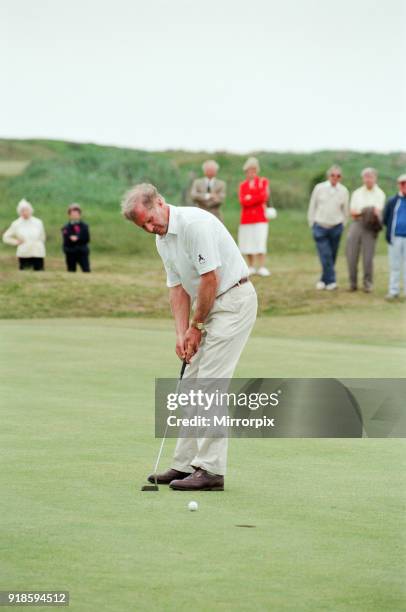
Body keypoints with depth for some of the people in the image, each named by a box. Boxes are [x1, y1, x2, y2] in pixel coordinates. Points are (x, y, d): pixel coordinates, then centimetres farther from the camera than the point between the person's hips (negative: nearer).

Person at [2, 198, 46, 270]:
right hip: (23, 254, -1)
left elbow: (42, 237, 16)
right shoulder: (16, 224, 2)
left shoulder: (38, 222, 3)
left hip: (38, 254, 1)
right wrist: (16, 242, 0)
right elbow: (6, 237, 9)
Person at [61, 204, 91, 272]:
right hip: (70, 254, 1)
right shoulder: (66, 228, 5)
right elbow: (66, 241, -2)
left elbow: (87, 239, -3)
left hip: (82, 252, -1)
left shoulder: (84, 226, 5)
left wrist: (77, 238, -15)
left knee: (86, 270, -9)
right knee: (71, 271, 2)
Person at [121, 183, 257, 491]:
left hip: (233, 301, -10)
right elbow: (178, 288, 11)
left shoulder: (195, 223, -21)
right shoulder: (162, 239, 9)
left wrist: (196, 326, -12)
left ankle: (211, 470, -11)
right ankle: (186, 464, 14)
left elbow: (210, 279, -22)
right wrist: (182, 334, -1)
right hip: (210, 307, 10)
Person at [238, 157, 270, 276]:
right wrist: (257, 199, -10)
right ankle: (251, 267, 9)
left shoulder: (263, 181, 7)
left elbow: (264, 197, -8)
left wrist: (250, 198, -5)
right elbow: (242, 201, -3)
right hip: (246, 218, 3)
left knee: (260, 242, -11)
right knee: (247, 244, 1)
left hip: (260, 218, -3)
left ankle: (261, 267, -11)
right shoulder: (243, 185, 12)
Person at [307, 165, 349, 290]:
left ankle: (324, 280, 19)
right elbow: (312, 206, 6)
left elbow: (345, 210, 12)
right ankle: (331, 281, -9)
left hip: (336, 227, 2)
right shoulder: (319, 188, -1)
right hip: (320, 227, -2)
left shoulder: (343, 191, 3)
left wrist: (342, 225, 9)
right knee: (325, 255, -11)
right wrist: (312, 223, 6)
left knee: (332, 256, 6)